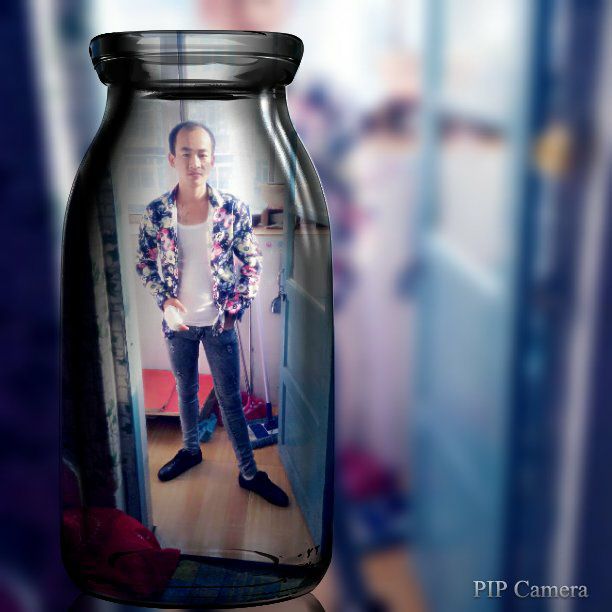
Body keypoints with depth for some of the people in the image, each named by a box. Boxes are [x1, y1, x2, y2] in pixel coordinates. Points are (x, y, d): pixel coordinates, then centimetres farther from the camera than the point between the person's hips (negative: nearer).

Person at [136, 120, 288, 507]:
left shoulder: (234, 209, -12)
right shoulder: (155, 213, -8)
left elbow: (252, 262, -3)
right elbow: (144, 264, 4)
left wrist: (237, 308, -6)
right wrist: (165, 299, -9)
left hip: (219, 322, -2)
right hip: (178, 322, 2)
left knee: (231, 398, 8)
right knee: (186, 391, 21)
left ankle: (250, 472, 21)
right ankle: (191, 450, 43)